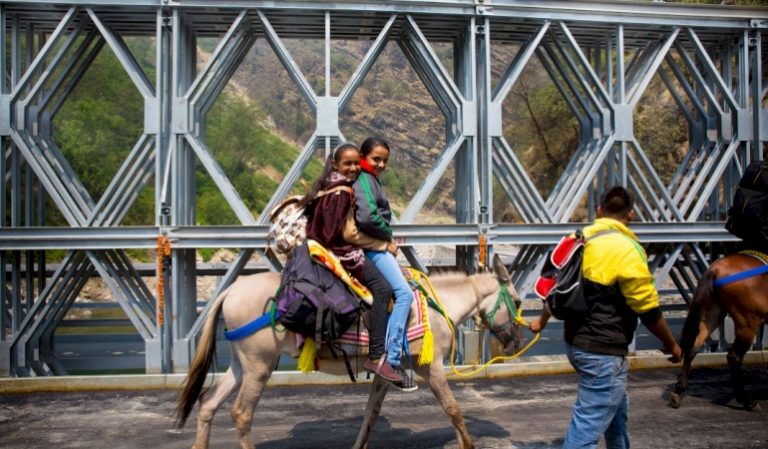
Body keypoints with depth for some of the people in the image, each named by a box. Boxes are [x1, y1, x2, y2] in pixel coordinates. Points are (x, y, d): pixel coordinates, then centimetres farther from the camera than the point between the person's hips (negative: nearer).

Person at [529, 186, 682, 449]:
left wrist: (542, 321, 34)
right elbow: (648, 310, -14)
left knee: (615, 408, 28)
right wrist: (671, 344, 3)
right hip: (603, 351, -9)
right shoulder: (626, 249, -17)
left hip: (576, 342, 9)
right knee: (588, 426, -4)